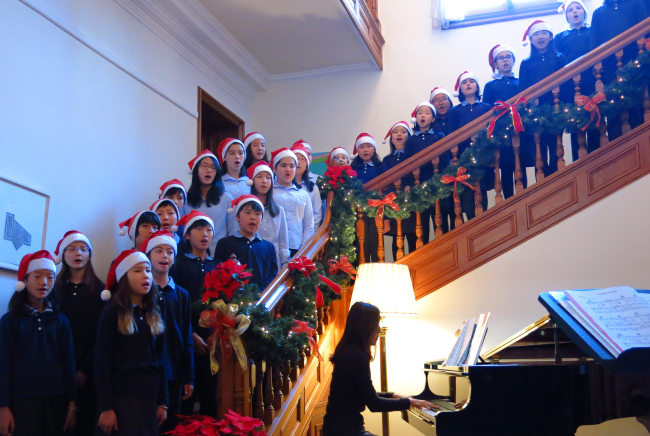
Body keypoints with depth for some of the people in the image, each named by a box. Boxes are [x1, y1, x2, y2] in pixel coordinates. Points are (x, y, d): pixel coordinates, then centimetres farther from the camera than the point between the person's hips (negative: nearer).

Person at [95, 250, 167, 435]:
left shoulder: (154, 315, 9)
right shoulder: (111, 314, -5)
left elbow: (159, 360, 12)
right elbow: (102, 362, -8)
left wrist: (162, 402, 7)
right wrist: (106, 407, -13)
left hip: (149, 396, 5)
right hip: (120, 397, -5)